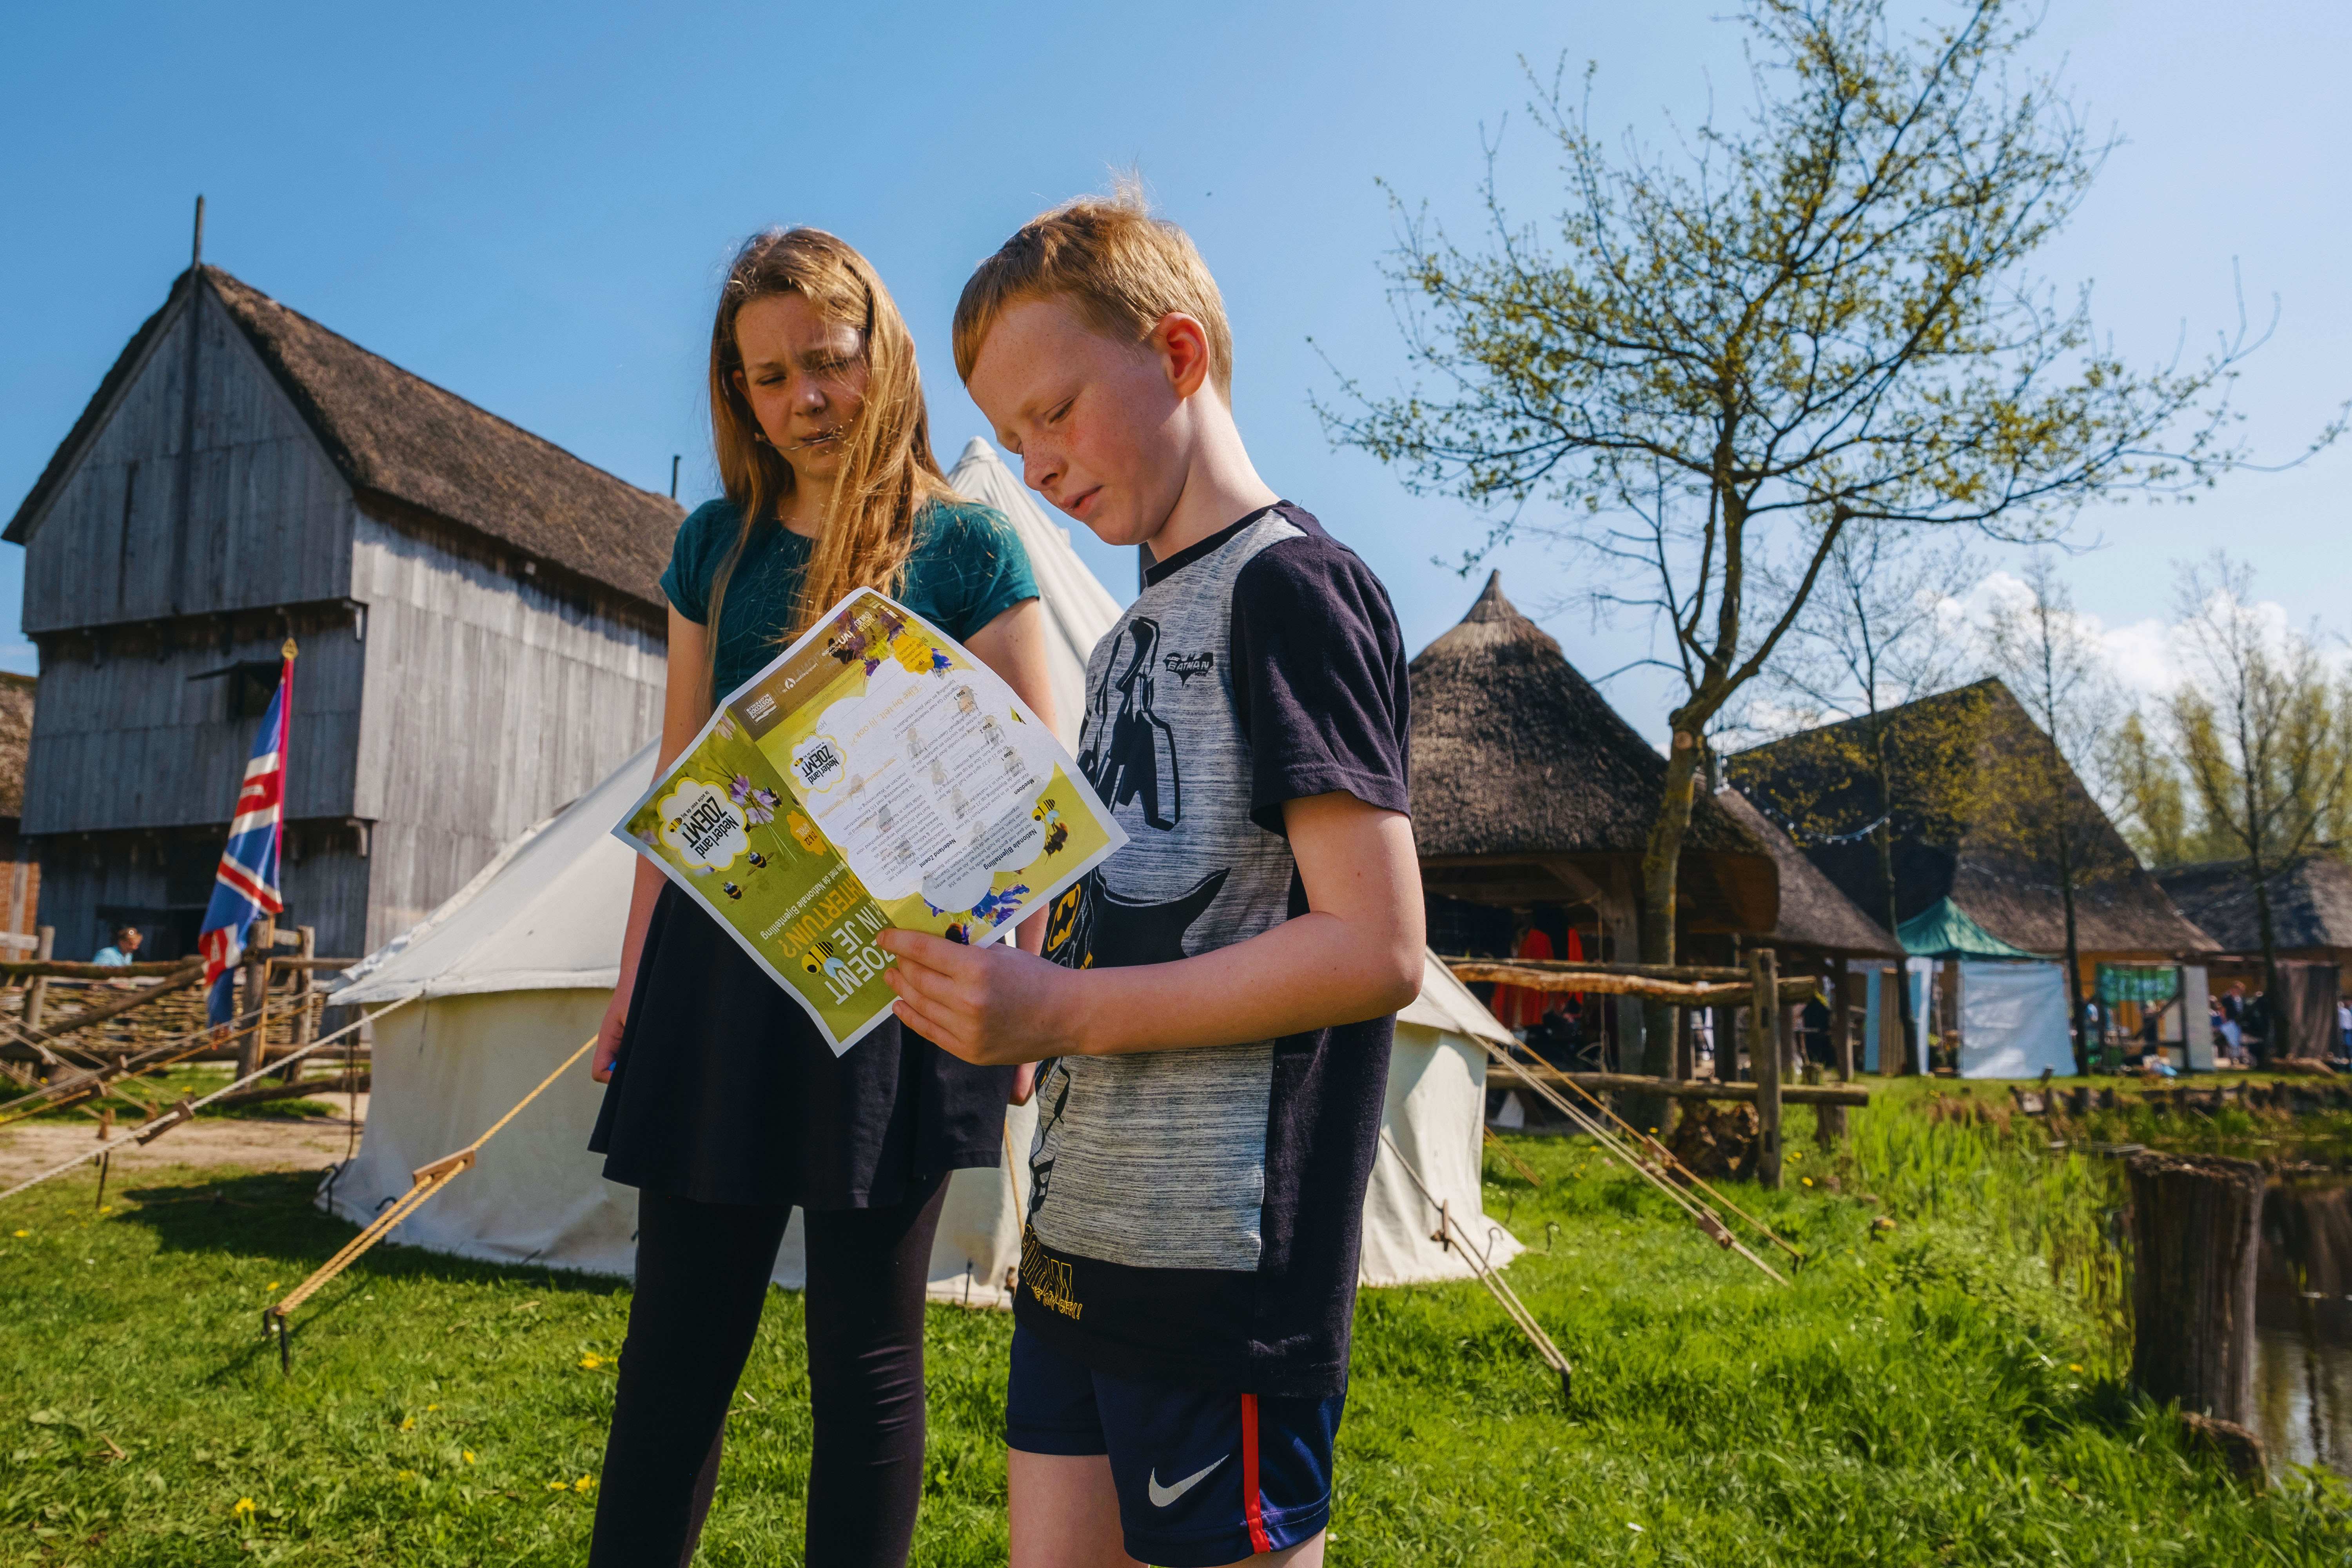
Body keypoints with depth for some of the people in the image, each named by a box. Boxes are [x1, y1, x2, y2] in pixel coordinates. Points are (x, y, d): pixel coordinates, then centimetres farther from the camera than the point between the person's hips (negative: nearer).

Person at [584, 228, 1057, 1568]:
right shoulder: (717, 544, 12)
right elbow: (679, 780, 15)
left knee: (868, 1347, 7)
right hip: (721, 965, 4)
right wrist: (635, 985, 13)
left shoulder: (966, 543, 0)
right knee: (680, 1332, 12)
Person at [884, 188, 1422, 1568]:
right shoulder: (1136, 635, 17)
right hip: (1081, 1234, 9)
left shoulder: (1293, 587, -11)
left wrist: (1057, 1012, -20)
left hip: (1223, 1255, -9)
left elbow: (1374, 950, -19)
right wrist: (990, 980, 5)